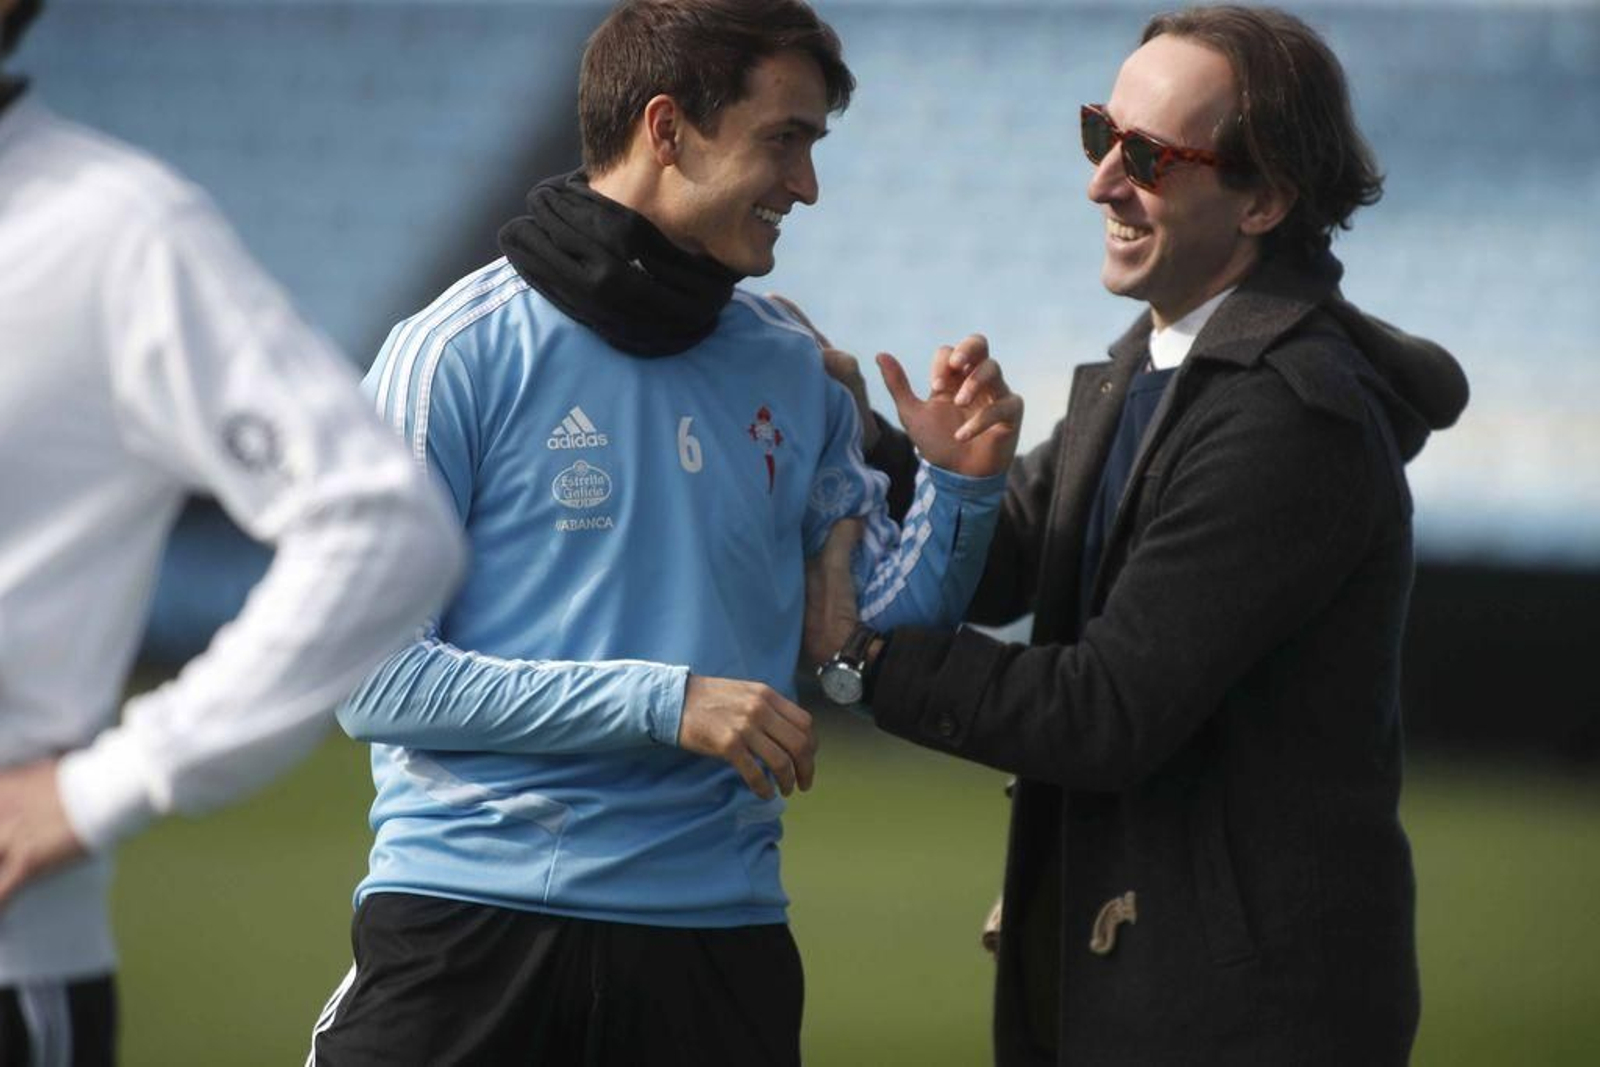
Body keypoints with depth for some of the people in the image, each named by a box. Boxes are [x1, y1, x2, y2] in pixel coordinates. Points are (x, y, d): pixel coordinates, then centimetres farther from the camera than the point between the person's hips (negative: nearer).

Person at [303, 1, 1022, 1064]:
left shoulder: (790, 370, 8)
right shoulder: (460, 351, -6)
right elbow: (372, 678, -12)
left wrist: (959, 488, -5)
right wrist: (662, 701, -16)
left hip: (716, 928, 4)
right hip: (470, 919, -4)